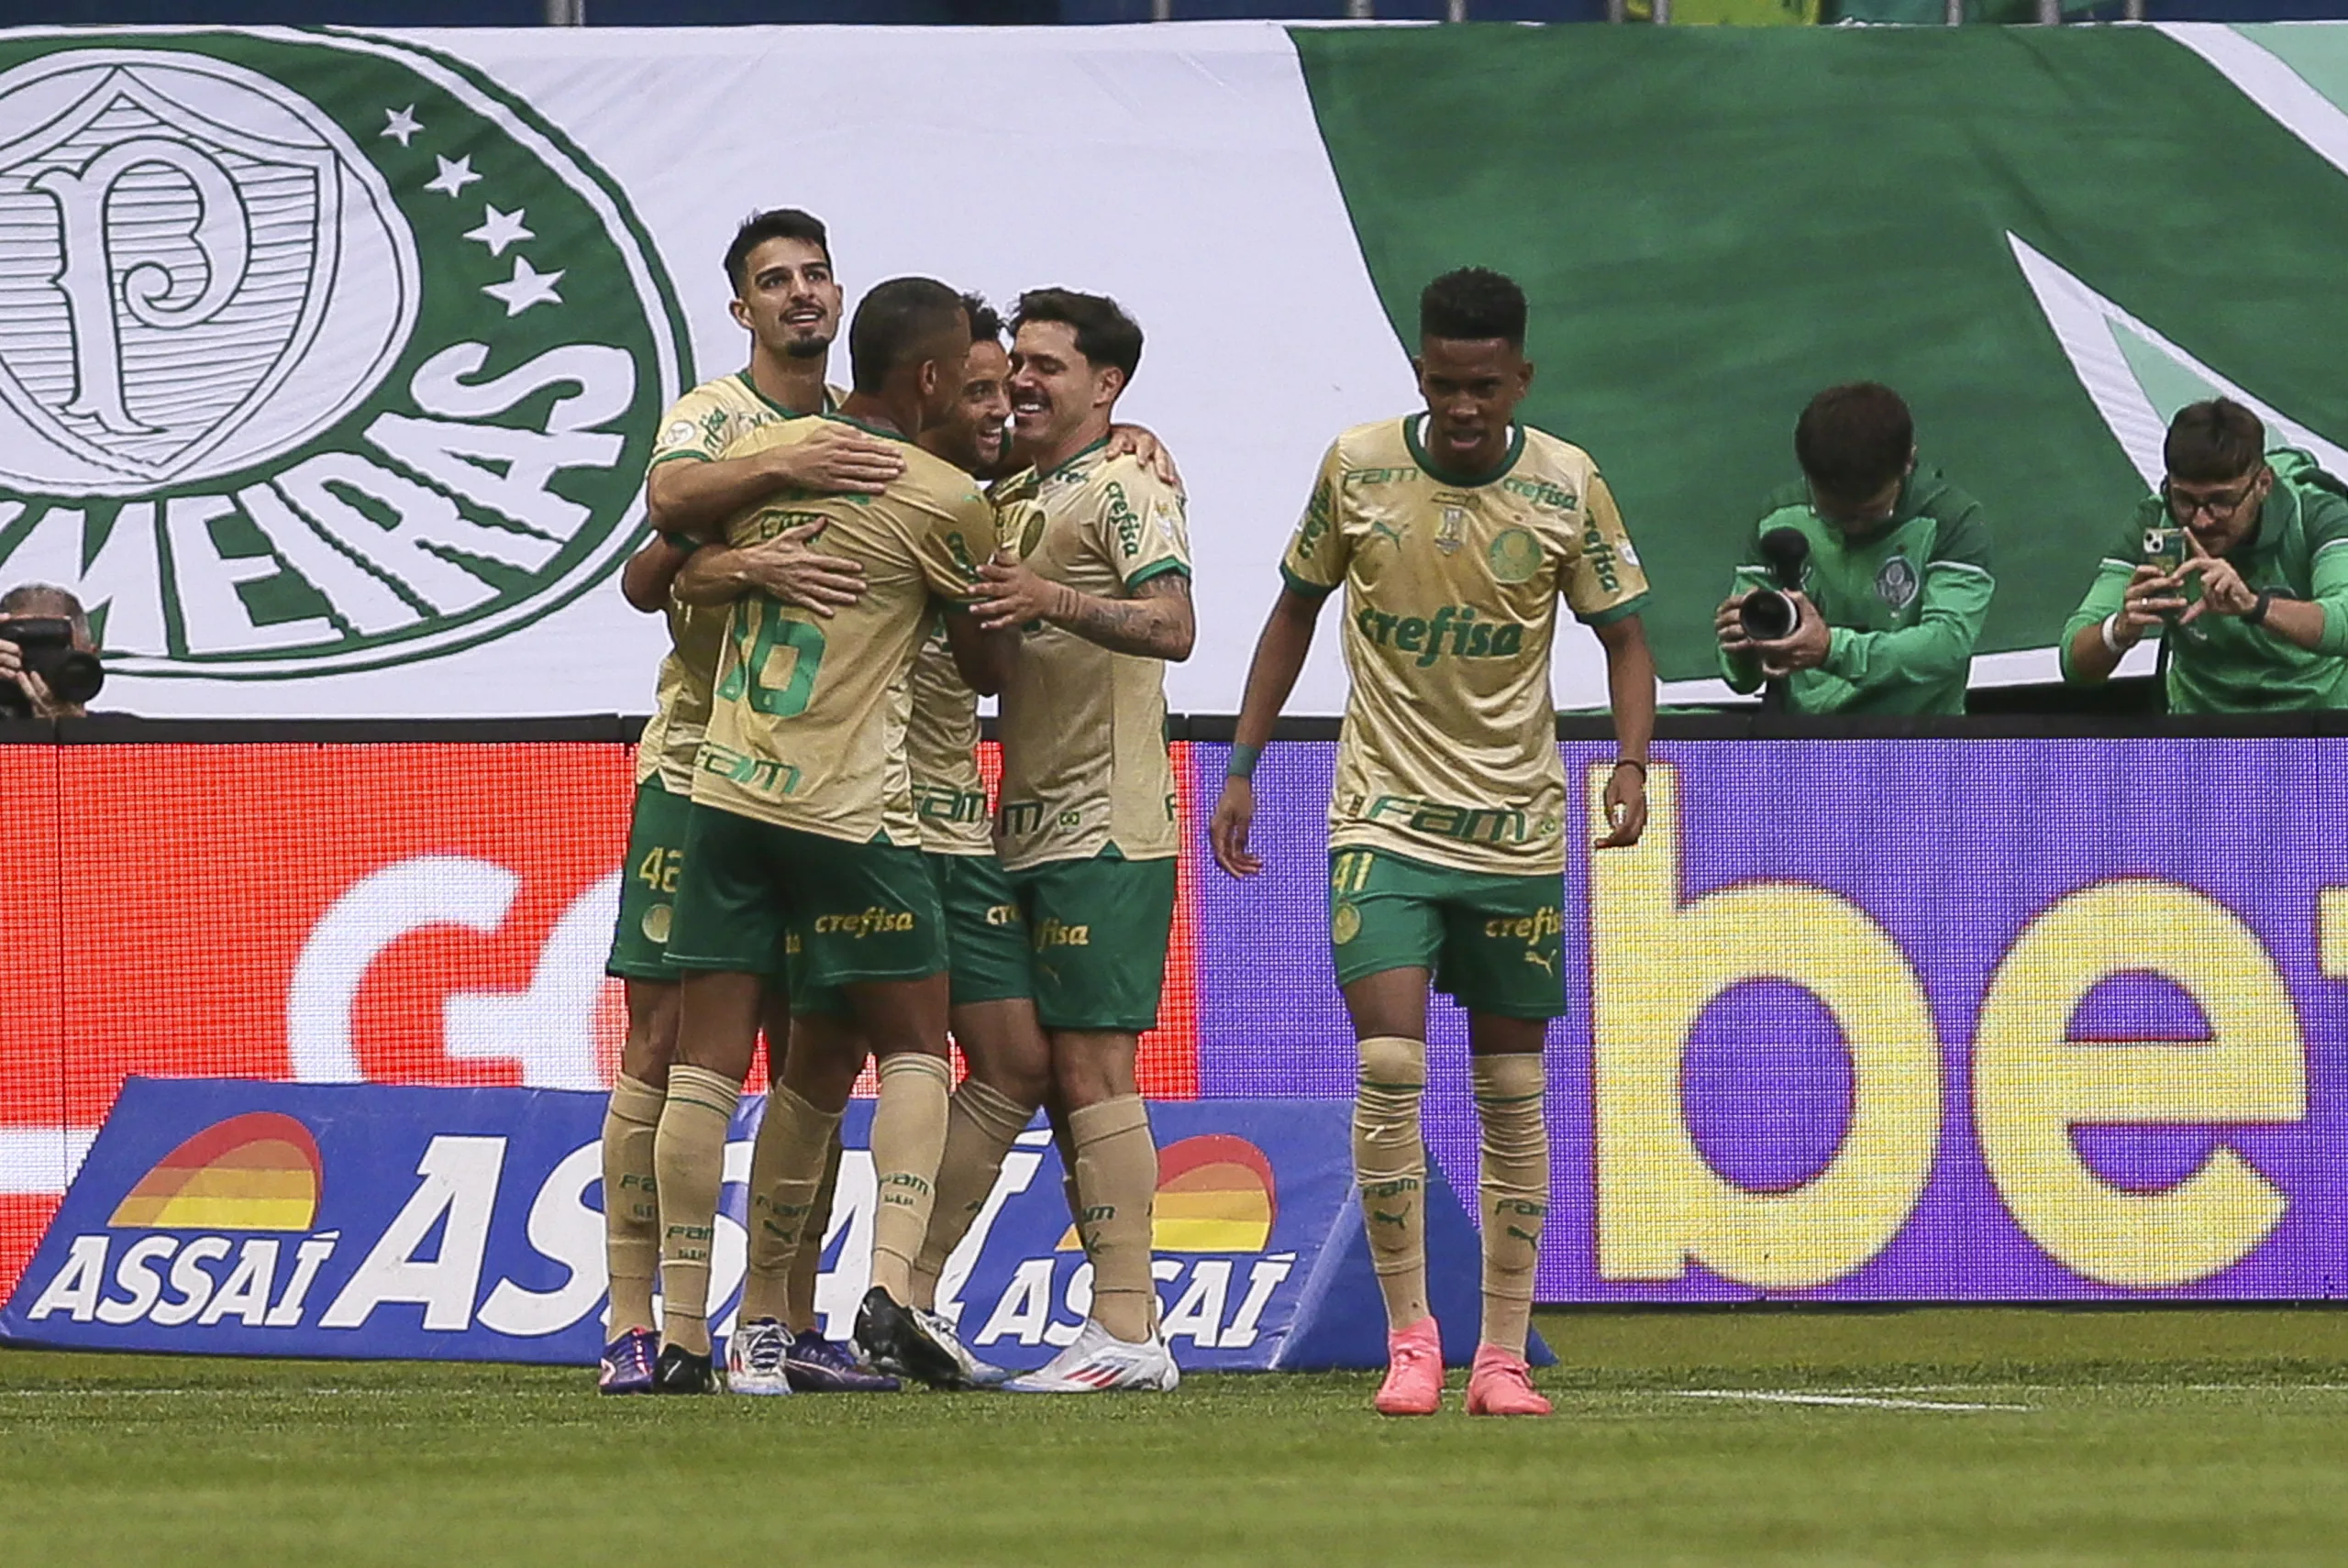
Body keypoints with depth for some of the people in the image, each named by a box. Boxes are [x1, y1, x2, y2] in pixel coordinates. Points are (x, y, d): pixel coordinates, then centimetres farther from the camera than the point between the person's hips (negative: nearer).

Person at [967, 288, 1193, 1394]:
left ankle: (1125, 1332, -12)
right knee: (1060, 1075, 8)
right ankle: (1127, 1326, 10)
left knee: (1091, 1070, -11)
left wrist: (1053, 601, -36)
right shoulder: (1016, 500, 20)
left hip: (1103, 832, -9)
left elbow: (1171, 626, -23)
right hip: (1035, 832, 9)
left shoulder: (1123, 490, -7)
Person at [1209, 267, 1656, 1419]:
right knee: (1389, 1067, -15)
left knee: (1512, 1089, 5)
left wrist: (1631, 764, -14)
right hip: (1384, 817, -1)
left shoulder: (1566, 485, -5)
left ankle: (1502, 1354, 12)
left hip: (1518, 829, 1)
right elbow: (1297, 610, 10)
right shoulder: (1356, 469, -3)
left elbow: (1623, 634, 3)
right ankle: (1409, 1338, -8)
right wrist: (1242, 768, 8)